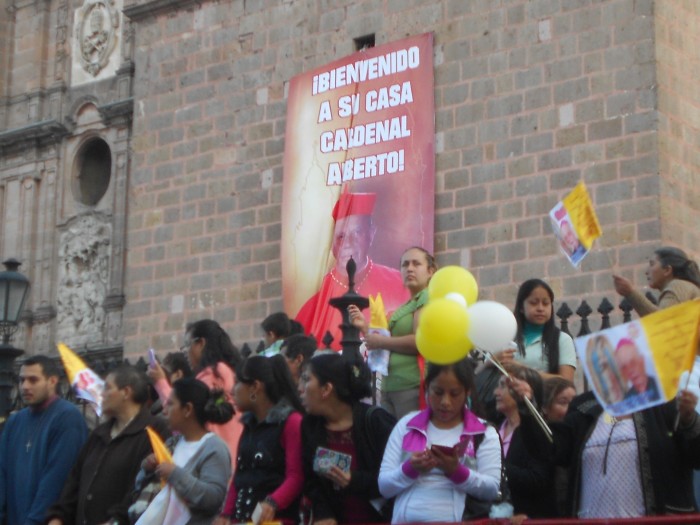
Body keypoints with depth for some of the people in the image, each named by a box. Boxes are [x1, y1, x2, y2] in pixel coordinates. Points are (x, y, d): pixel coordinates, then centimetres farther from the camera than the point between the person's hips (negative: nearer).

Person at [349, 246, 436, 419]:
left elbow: (422, 341, -18)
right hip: (389, 387, 9)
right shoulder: (403, 308, 21)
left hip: (414, 387, -9)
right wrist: (365, 328, 8)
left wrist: (381, 341, -7)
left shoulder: (428, 298, -4)